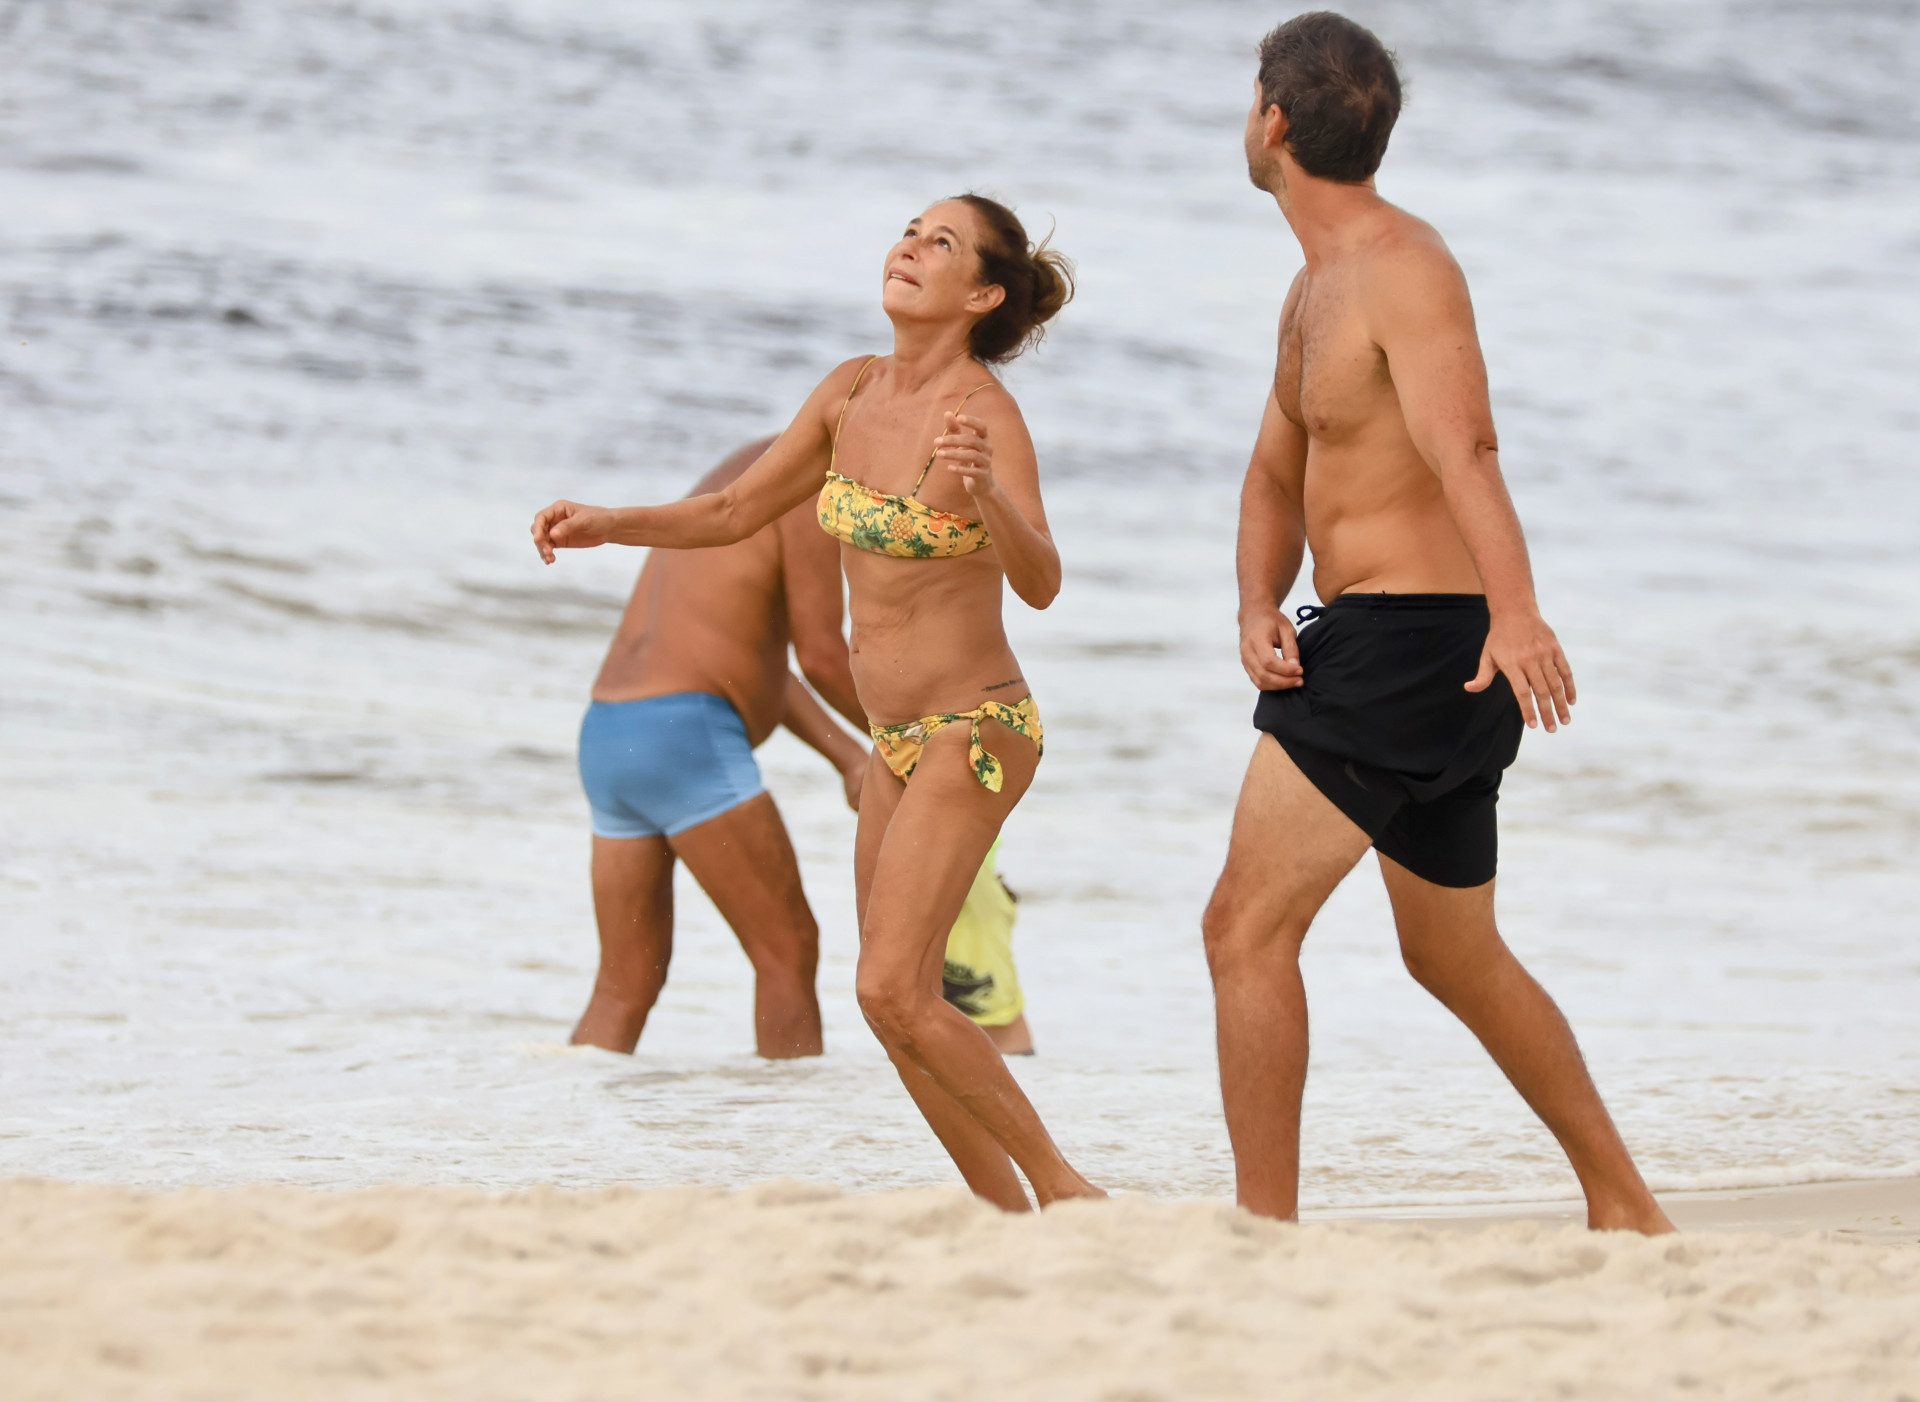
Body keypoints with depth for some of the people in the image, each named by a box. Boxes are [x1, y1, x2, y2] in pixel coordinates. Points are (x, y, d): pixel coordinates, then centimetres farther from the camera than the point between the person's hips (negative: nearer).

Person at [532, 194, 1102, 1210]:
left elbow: (1040, 583, -31)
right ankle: (1012, 1231, 16)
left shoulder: (984, 413, -18)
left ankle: (1062, 1188, -7)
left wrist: (984, 495, -49)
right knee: (898, 1007, 8)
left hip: (973, 734, -8)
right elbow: (734, 512, 14)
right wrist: (603, 525, 1)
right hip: (898, 739, 8)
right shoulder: (852, 392, 3)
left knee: (891, 992, -18)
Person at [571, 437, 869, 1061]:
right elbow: (821, 656, -7)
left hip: (607, 740, 9)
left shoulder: (737, 482, 27)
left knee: (626, 987, 11)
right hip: (685, 742, -9)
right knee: (790, 951, -2)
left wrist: (847, 754, 32)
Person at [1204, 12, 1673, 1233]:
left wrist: (1515, 609, -47)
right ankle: (1626, 1209, 30)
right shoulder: (1319, 286, 15)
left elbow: (1464, 449, -32)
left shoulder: (1405, 270, -16)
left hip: (1409, 642, -11)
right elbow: (1277, 476, 18)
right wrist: (1259, 614, -2)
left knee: (1248, 926, -13)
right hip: (1389, 650, 11)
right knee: (1457, 958, 21)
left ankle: (1265, 1230, -12)